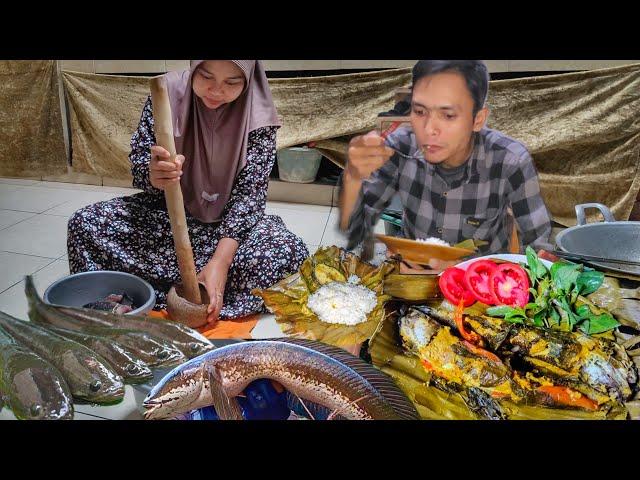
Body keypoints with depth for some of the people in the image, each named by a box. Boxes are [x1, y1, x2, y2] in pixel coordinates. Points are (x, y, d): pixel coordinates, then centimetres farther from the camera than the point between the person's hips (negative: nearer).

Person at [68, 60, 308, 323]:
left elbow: (249, 191, -19)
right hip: (165, 212, 1)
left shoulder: (257, 115, -15)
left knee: (292, 252, -29)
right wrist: (153, 175, -39)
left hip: (230, 222, 0)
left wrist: (220, 261, -31)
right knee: (83, 223, -20)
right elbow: (138, 165, -11)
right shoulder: (168, 92, -12)